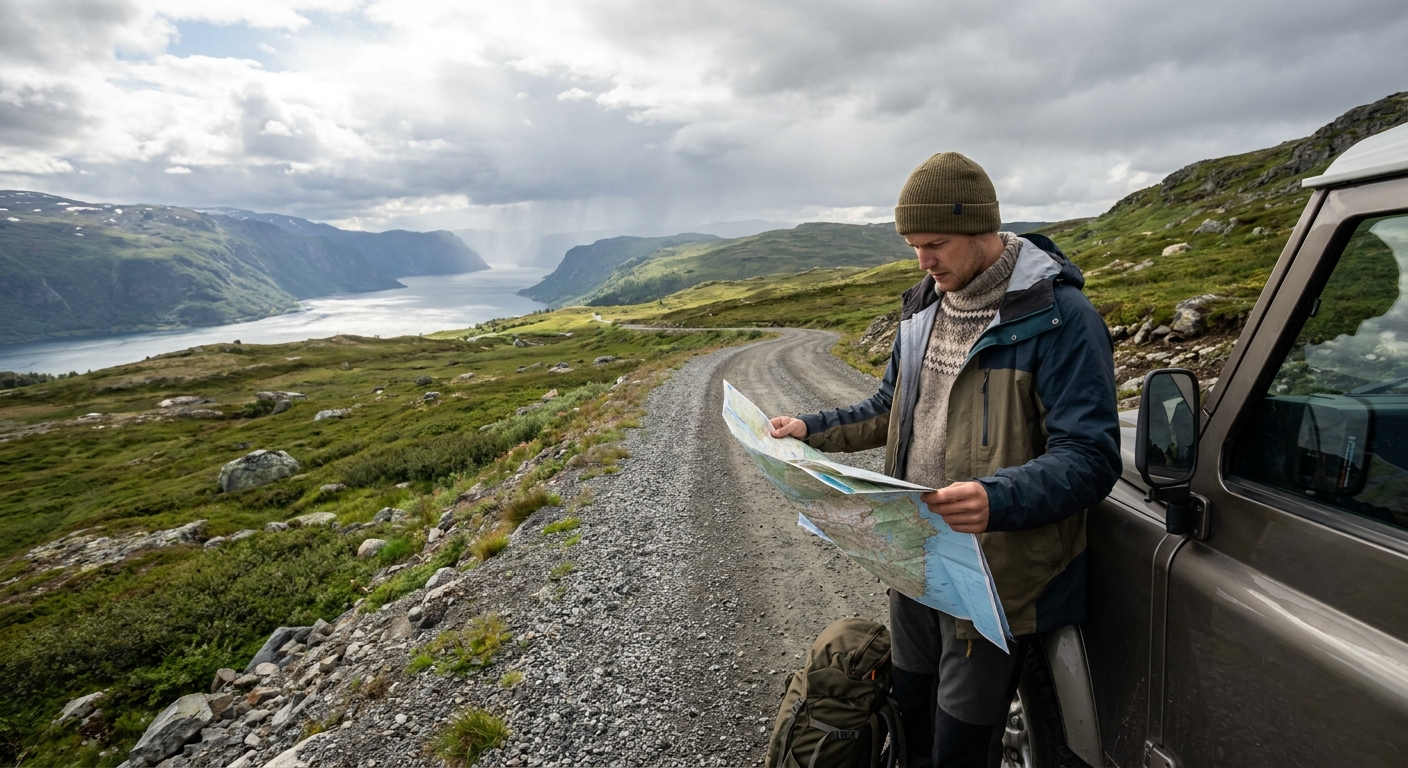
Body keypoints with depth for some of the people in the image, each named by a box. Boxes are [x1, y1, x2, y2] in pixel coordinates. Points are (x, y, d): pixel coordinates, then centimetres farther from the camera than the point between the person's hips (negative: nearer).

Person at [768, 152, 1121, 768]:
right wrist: (813, 430, 6)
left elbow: (1090, 459, -21)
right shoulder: (924, 306, 6)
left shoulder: (1060, 318, -17)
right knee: (911, 708, 25)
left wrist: (997, 498, -39)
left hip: (995, 573, -6)